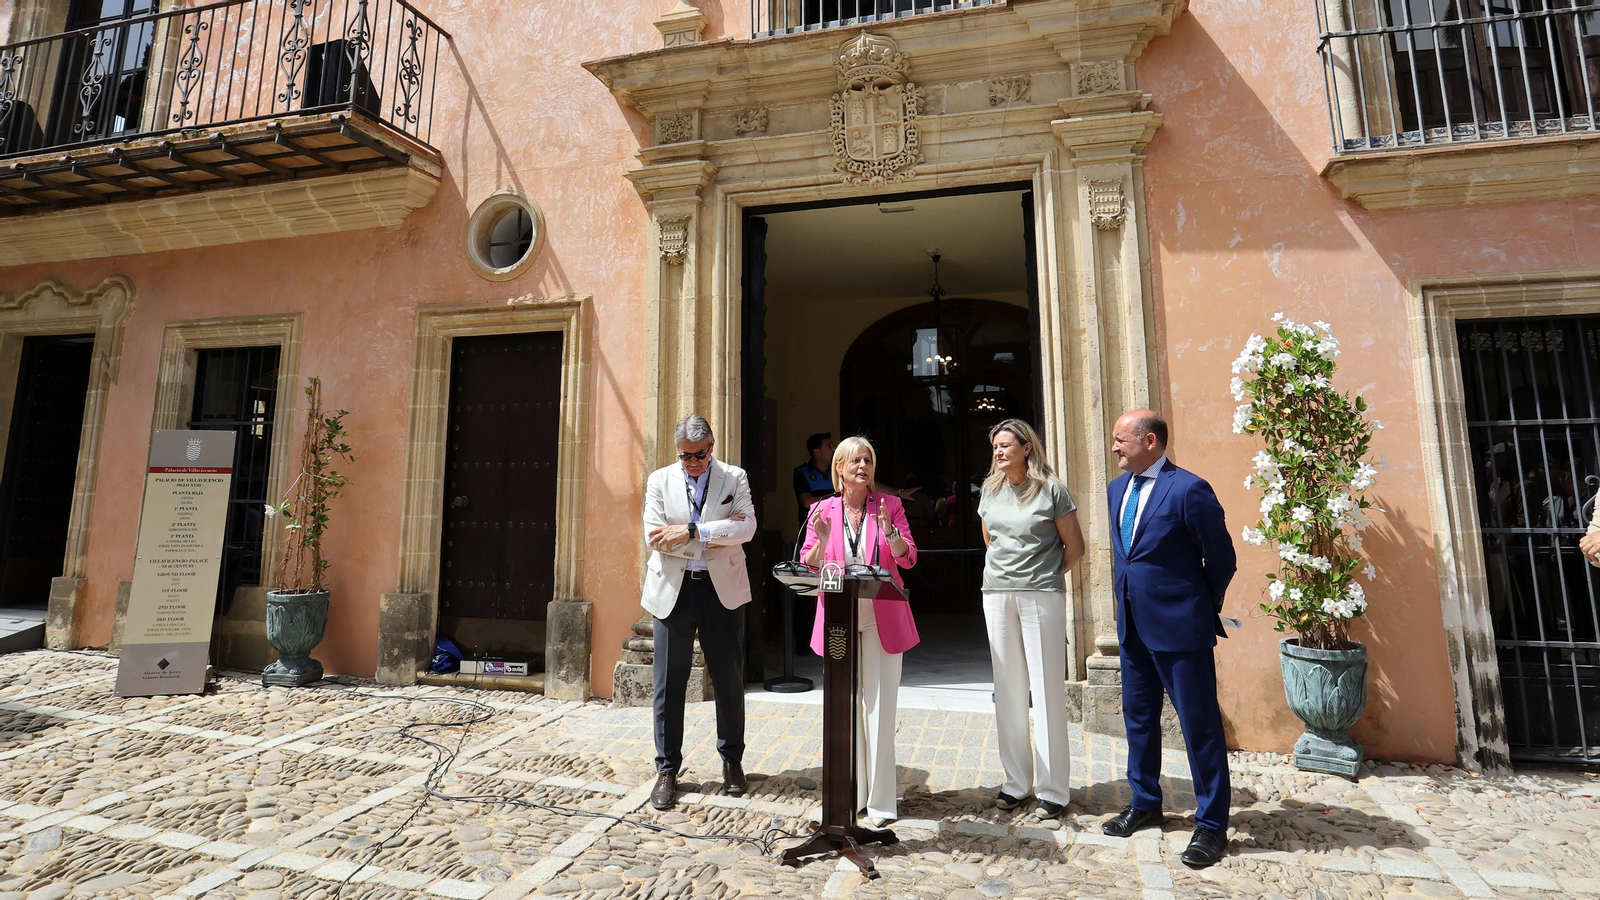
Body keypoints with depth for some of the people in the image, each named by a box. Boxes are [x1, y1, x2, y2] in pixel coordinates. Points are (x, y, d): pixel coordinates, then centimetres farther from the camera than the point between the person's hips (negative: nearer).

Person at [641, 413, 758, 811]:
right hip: (673, 589, 1)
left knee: (729, 679, 9)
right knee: (669, 683, 6)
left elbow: (746, 527, -12)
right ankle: (667, 769, 22)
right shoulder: (660, 480, 4)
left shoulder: (734, 477, 2)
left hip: (722, 589, 0)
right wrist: (717, 533, -11)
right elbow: (655, 536, -7)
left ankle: (732, 759, 30)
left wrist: (691, 531, -17)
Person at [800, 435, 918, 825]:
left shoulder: (889, 505, 2)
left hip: (882, 618, -1)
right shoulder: (823, 510, 4)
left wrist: (888, 529, -20)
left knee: (879, 707, 2)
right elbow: (807, 567, 3)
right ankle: (850, 795, 25)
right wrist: (821, 541, -17)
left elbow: (908, 558, -3)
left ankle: (880, 800, 15)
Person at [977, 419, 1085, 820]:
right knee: (1008, 689, 10)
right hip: (997, 596, 5)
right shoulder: (990, 490, 9)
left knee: (1047, 689, 1)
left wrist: (1047, 575, 7)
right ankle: (1016, 781, 21)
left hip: (1041, 596, -4)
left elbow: (1074, 546, 2)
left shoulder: (1050, 489, -4)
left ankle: (1053, 789, 12)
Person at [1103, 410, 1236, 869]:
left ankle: (1211, 825, 22)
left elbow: (1221, 557, -9)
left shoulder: (1188, 489, -16)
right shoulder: (1117, 489, 7)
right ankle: (1144, 803, 36)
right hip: (1133, 624, 8)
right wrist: (1127, 596, 14)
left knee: (1199, 724, 6)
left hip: (1179, 627, -8)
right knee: (1138, 716, 18)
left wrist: (1204, 608, 2)